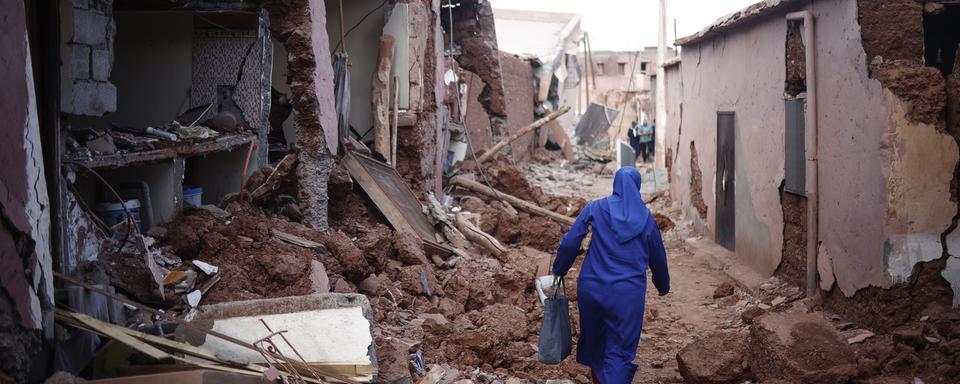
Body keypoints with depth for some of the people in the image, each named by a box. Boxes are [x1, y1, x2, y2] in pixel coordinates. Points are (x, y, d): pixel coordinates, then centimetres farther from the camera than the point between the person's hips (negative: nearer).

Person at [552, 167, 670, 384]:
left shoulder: (595, 208, 1)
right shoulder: (646, 218, 5)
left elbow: (569, 242, -6)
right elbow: (658, 258, 15)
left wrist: (558, 270, 10)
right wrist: (663, 286, 32)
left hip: (592, 287, 1)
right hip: (628, 293, -1)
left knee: (593, 337, 24)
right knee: (619, 352, 1)